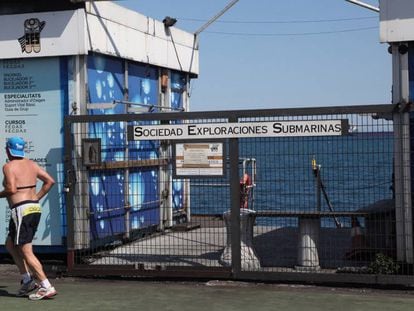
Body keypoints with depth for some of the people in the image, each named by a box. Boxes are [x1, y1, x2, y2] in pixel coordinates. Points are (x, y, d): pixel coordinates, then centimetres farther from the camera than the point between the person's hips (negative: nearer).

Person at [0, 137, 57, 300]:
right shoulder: (31, 164, 13)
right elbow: (50, 181, 11)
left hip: (21, 210, -8)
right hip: (35, 209, 8)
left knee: (26, 252, -5)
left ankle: (46, 287, -10)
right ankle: (27, 280, 16)